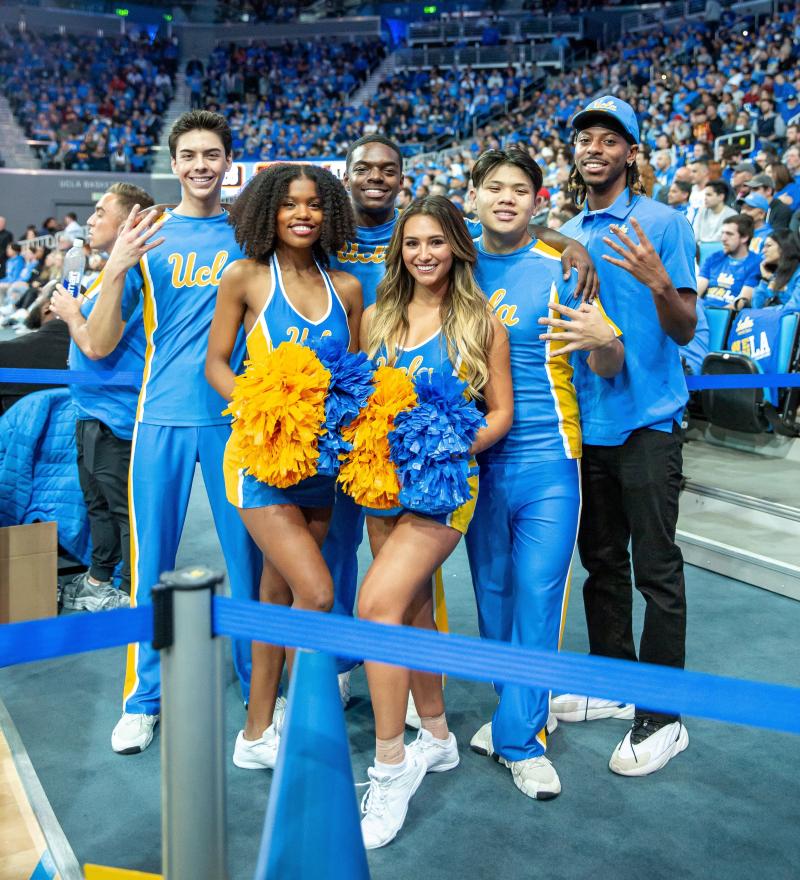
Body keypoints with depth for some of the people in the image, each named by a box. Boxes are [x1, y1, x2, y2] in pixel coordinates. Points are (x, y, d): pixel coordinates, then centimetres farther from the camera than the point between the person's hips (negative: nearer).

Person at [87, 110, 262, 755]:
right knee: (153, 561, 6)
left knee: (249, 553, 6)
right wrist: (115, 271, -15)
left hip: (236, 415, 0)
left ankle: (259, 684, 22)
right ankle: (143, 699, 19)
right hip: (163, 415, 0)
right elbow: (100, 346, 0)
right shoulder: (146, 238, 6)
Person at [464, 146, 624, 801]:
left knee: (537, 593, -1)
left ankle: (520, 735, 13)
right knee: (492, 592, 13)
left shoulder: (560, 269, -4)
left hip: (546, 458, -3)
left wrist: (605, 341, -28)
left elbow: (610, 368, -6)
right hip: (475, 458, 4)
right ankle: (513, 708, 31)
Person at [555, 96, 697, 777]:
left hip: (647, 420, -6)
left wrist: (660, 284, -28)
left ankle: (661, 718, 10)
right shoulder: (568, 236, 12)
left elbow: (685, 331, -10)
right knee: (601, 561, 15)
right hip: (588, 418, 6)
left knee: (656, 569, 0)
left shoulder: (664, 224, -5)